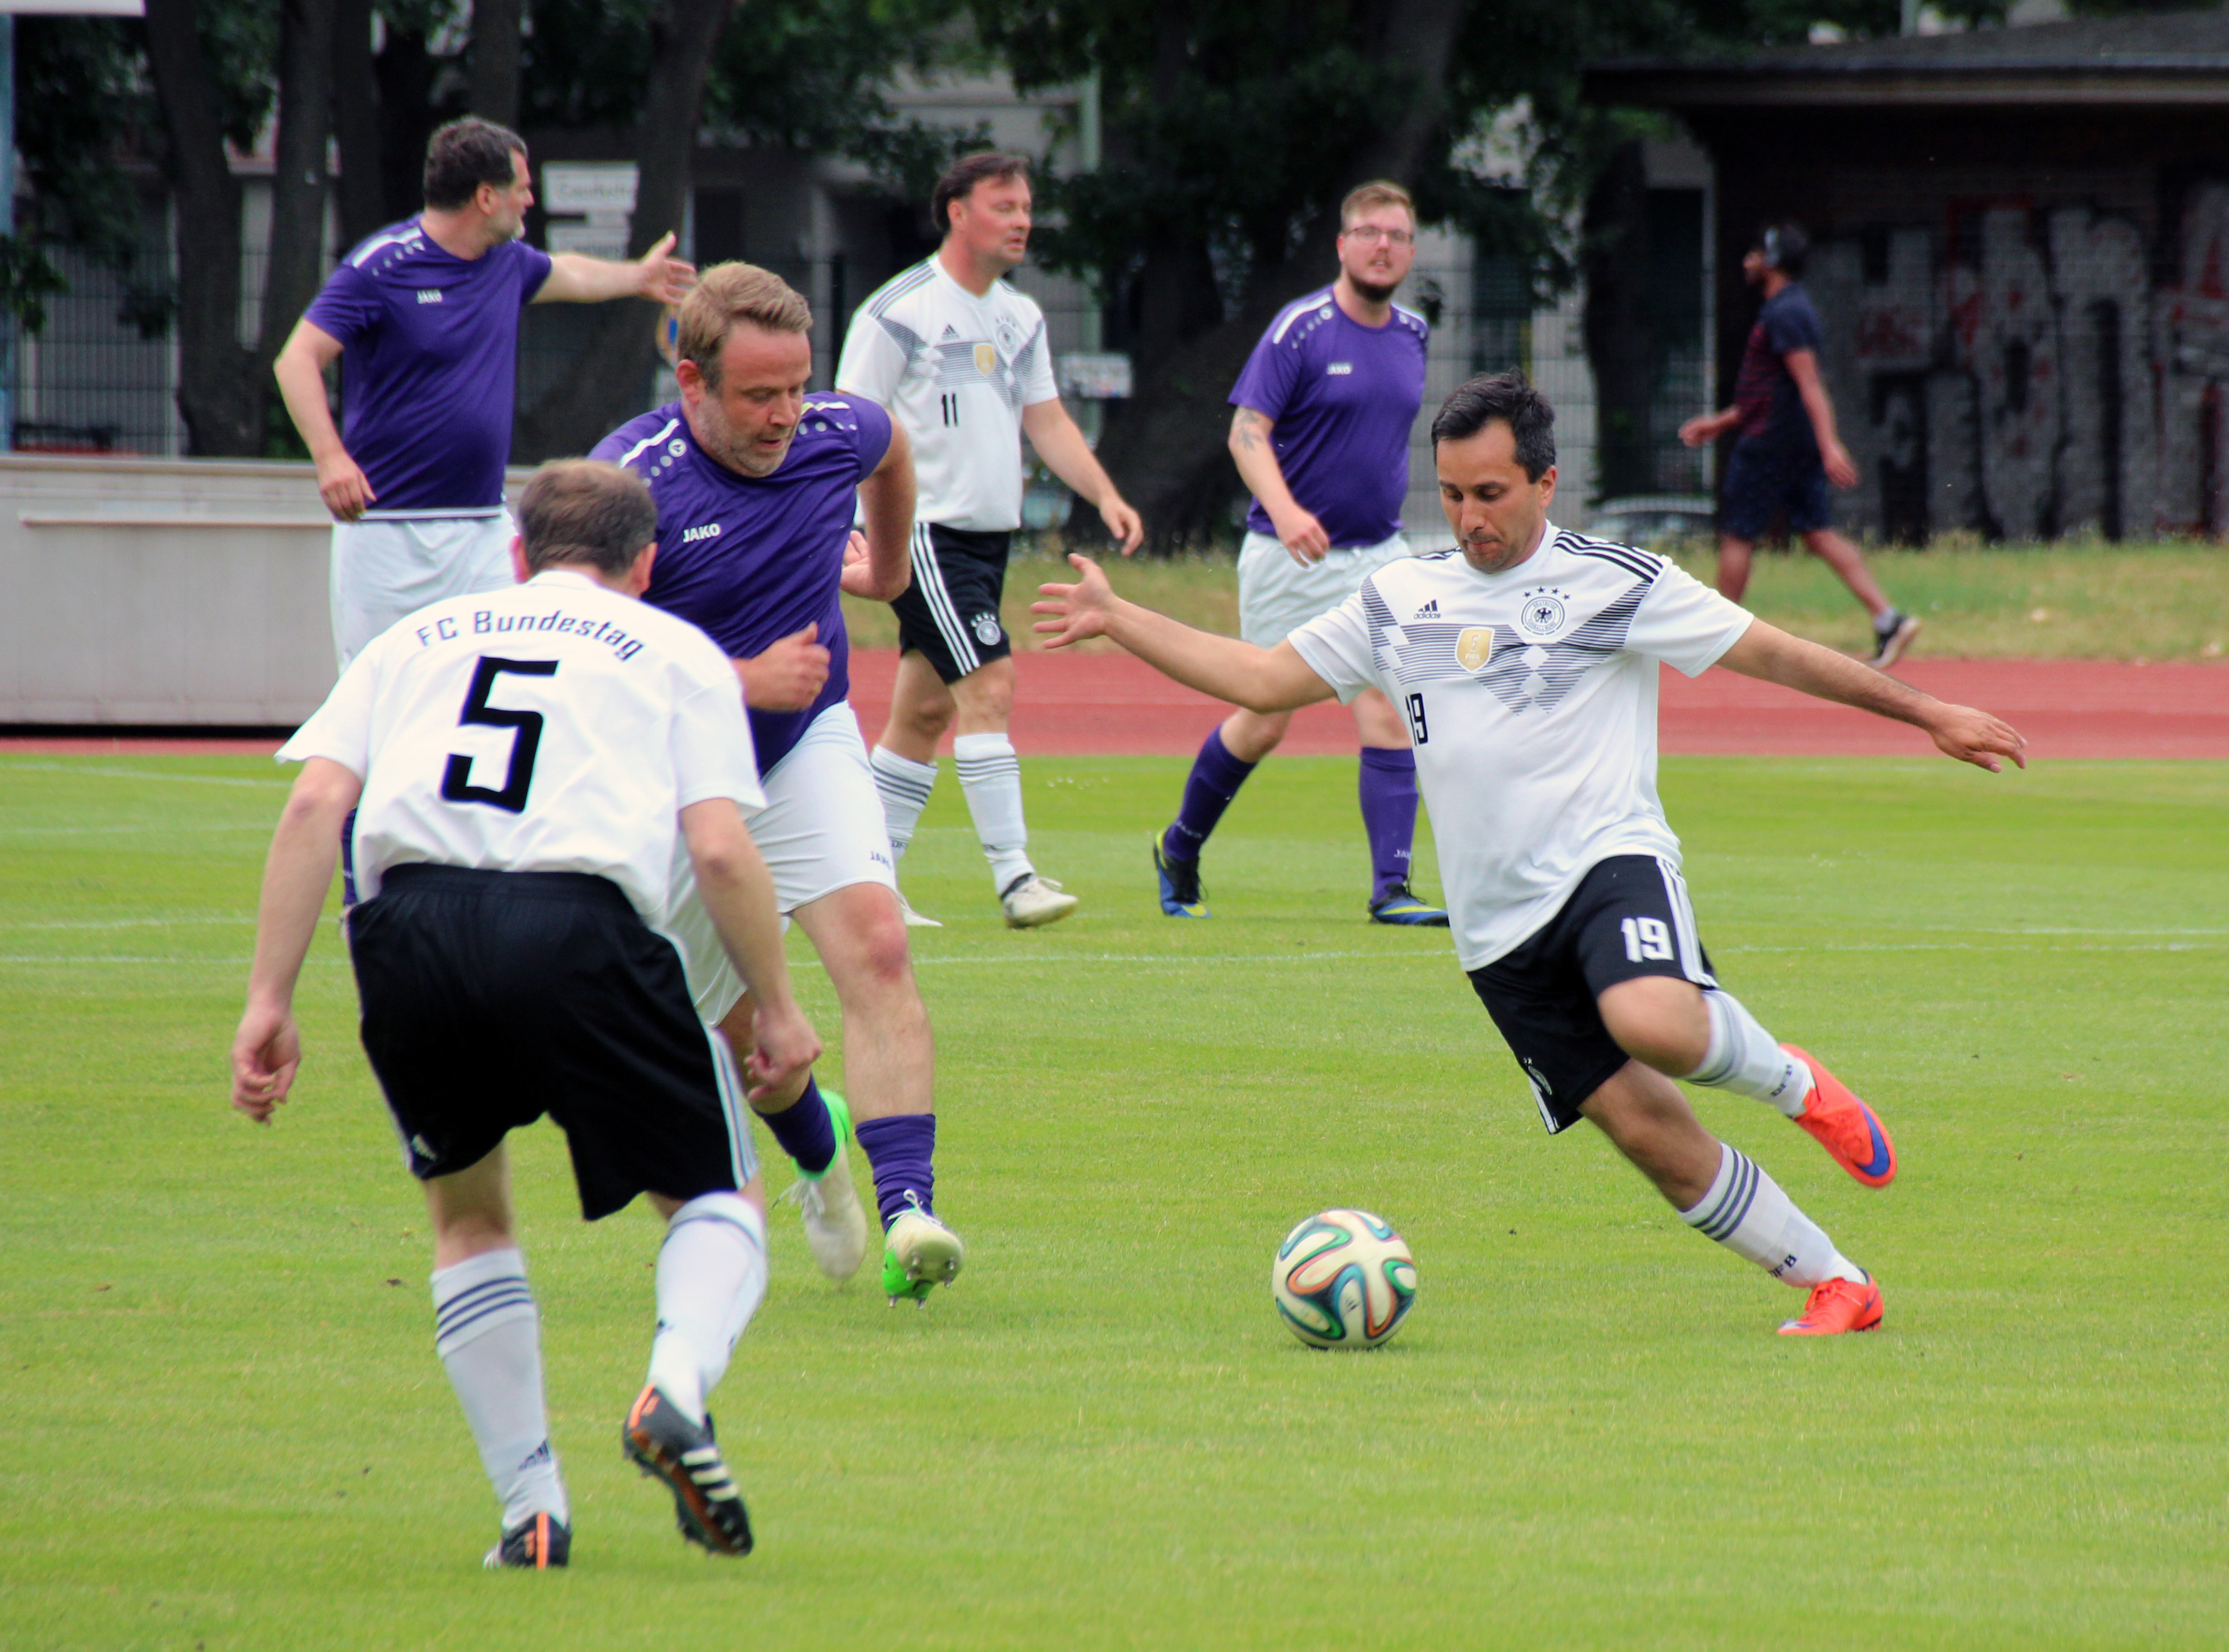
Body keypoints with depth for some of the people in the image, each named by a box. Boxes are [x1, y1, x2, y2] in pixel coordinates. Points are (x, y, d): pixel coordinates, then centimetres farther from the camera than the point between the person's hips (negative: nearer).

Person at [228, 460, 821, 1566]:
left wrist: (270, 1000, 11)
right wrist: (777, 1008, 19)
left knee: (468, 1214, 25)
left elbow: (314, 803, 13)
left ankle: (530, 1507, 14)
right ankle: (678, 1384, -15)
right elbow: (719, 849, 7)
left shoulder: (417, 639, 28)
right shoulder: (676, 654, 21)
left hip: (408, 930, 2)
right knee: (720, 1198, 15)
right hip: (579, 926, -2)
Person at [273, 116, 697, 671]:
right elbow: (297, 360, -16)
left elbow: (565, 275, 36)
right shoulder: (380, 267, -11)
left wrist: (638, 278, 55)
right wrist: (329, 457, -31)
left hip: (485, 530, 6)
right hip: (388, 534, -6)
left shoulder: (508, 262, 11)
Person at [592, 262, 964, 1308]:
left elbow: (890, 449, 17)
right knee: (736, 1023, 11)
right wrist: (746, 681, -27)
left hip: (808, 748, 2)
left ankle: (906, 1215, -31)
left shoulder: (838, 434, -11)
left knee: (875, 947, -22)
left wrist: (889, 565, 31)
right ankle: (822, 1155, 45)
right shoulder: (632, 483, -25)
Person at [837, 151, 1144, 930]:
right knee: (989, 686, -16)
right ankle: (1014, 878, -18)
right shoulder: (900, 311, -10)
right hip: (928, 533, -8)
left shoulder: (1021, 317, 14)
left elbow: (1047, 420, 17)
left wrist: (1105, 494, 3)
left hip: (988, 536, 8)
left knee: (927, 708, 10)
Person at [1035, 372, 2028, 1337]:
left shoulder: (1612, 585, 2)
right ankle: (1835, 1286, 6)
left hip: (1609, 860, -4)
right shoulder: (1400, 601, 14)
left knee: (1655, 1024, -35)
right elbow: (1263, 680, 18)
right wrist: (1117, 621, 11)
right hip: (1499, 925, 4)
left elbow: (1774, 654, 5)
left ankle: (1789, 1082, -3)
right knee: (1649, 1133, -6)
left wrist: (1926, 714, 5)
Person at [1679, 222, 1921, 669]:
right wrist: (1721, 423, 30)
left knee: (1736, 537, 0)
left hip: (1769, 446, -10)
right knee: (1819, 534, 4)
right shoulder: (1793, 309, 18)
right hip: (1801, 447, 10)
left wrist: (1830, 445, -30)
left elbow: (1810, 384, -23)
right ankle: (1889, 619, -7)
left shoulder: (1784, 314, -14)